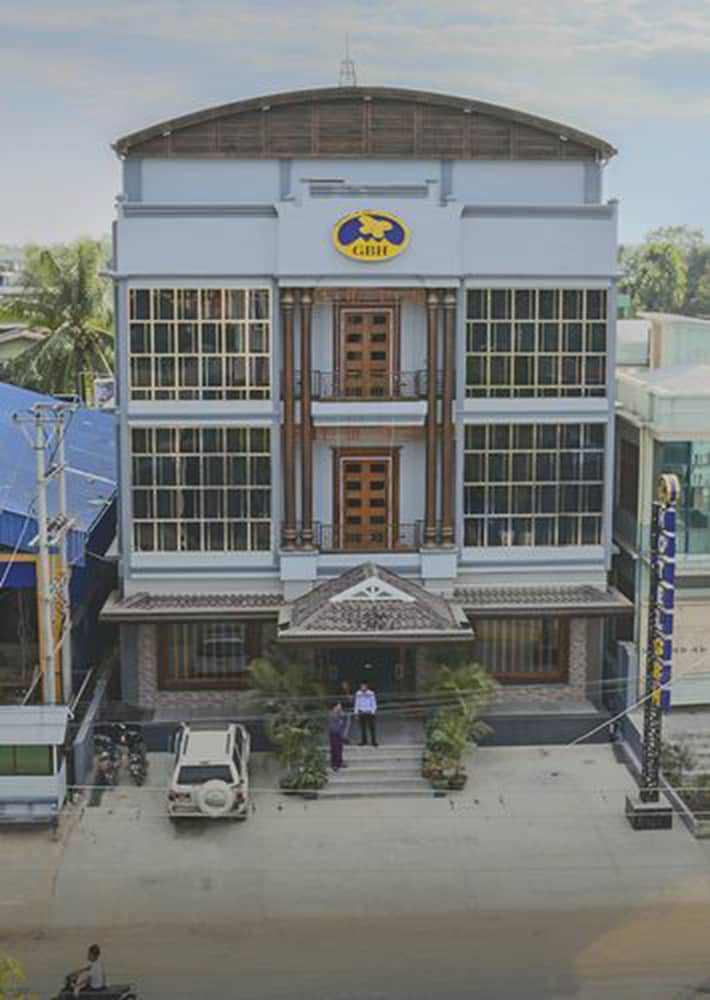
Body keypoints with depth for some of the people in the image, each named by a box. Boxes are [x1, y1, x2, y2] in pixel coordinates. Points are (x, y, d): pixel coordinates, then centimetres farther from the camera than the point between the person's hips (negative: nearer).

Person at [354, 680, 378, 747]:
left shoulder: (371, 693, -5)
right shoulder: (358, 694, 3)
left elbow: (374, 704, 0)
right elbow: (356, 704, 10)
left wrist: (373, 712, -8)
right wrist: (356, 713, 7)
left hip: (369, 713, -2)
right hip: (361, 713, 2)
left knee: (371, 727, -3)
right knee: (362, 728, 4)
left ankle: (373, 741, 2)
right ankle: (363, 741, 13)